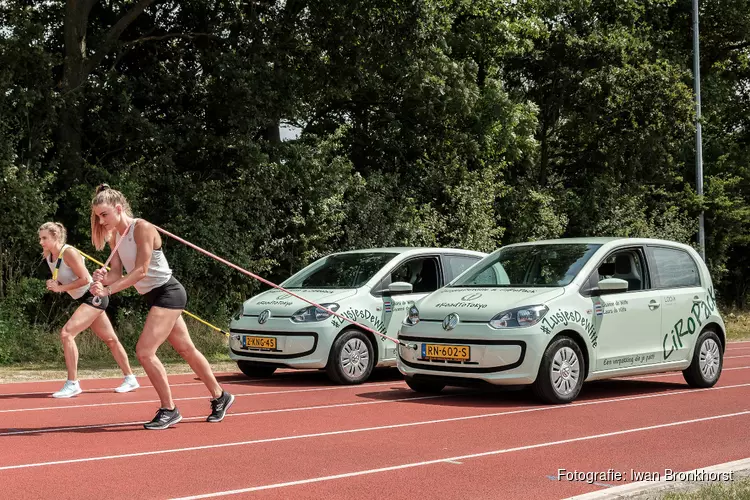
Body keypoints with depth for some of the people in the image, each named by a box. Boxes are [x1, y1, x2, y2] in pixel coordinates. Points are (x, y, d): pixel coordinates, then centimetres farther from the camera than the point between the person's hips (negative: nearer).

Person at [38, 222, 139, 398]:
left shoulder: (68, 253, -19)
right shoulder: (48, 256, 5)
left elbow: (85, 279, -23)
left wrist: (60, 288, -23)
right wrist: (54, 284, -4)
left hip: (93, 297, -9)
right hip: (85, 300, 9)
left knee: (66, 333, -21)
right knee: (111, 340, 17)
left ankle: (72, 384, -17)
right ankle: (130, 379, 27)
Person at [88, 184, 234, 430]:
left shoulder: (142, 228, -19)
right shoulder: (115, 236, 5)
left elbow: (141, 271, -24)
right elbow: (116, 273, -1)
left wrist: (108, 290, -29)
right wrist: (103, 278, -24)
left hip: (167, 293, -9)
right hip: (155, 297, 9)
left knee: (144, 351, -17)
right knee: (187, 350, 18)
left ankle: (169, 410, -5)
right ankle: (220, 397, 34)